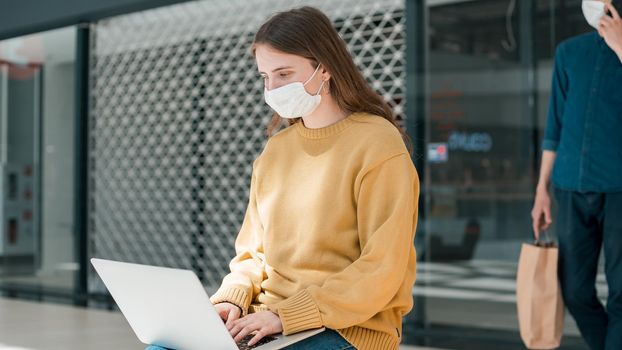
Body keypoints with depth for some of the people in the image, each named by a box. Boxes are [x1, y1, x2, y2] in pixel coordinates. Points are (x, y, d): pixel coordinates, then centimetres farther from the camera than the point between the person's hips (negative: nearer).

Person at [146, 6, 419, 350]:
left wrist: (286, 315, -17)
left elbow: (381, 272, -13)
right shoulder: (276, 149, 13)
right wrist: (231, 300, -5)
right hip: (269, 321, 6)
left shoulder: (377, 142, -7)